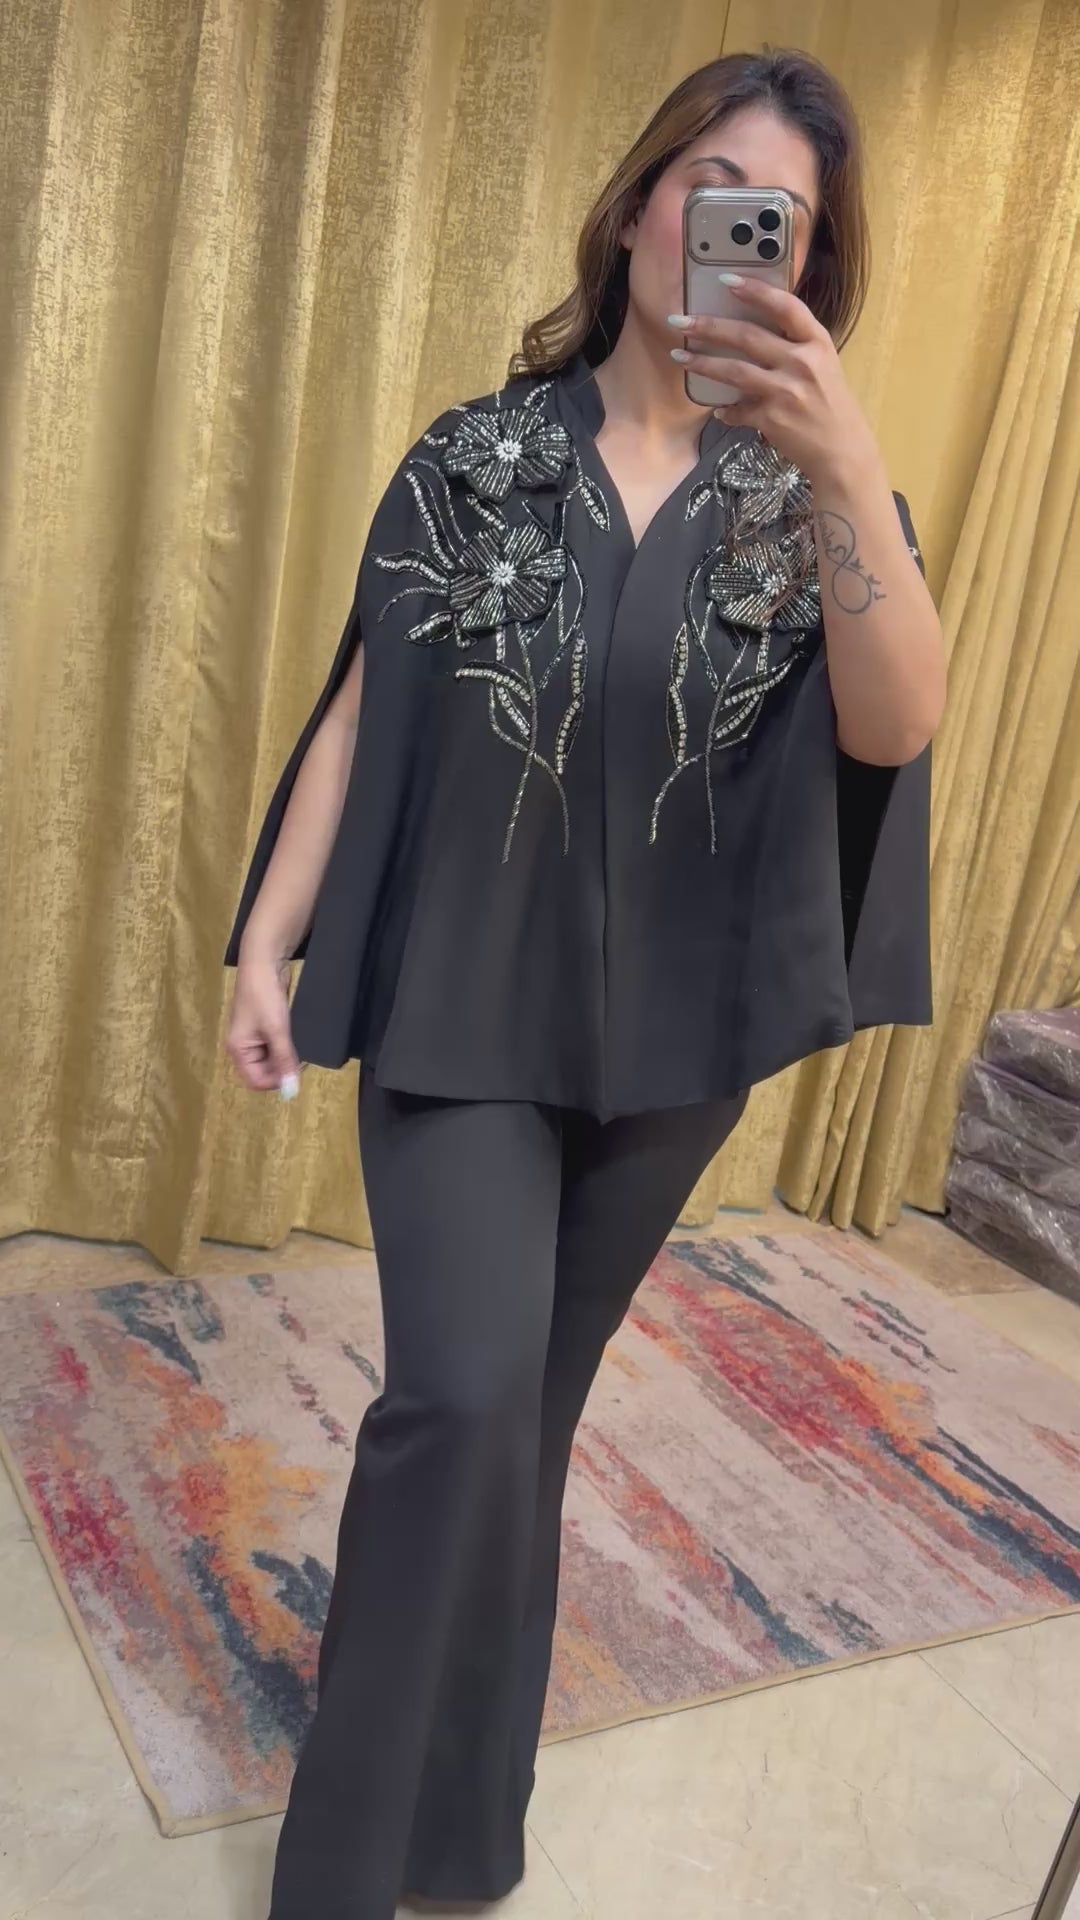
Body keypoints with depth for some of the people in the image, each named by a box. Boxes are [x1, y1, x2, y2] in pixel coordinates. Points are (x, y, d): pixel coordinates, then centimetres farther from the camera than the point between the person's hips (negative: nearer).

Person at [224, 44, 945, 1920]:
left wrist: (841, 467, -31)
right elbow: (360, 714, 0)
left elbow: (897, 730, -18)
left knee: (529, 1402, 15)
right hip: (461, 1007, -1)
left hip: (673, 1034, 2)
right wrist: (266, 944, -4)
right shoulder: (473, 459, -1)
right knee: (467, 1394, -15)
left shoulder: (812, 489, 1)